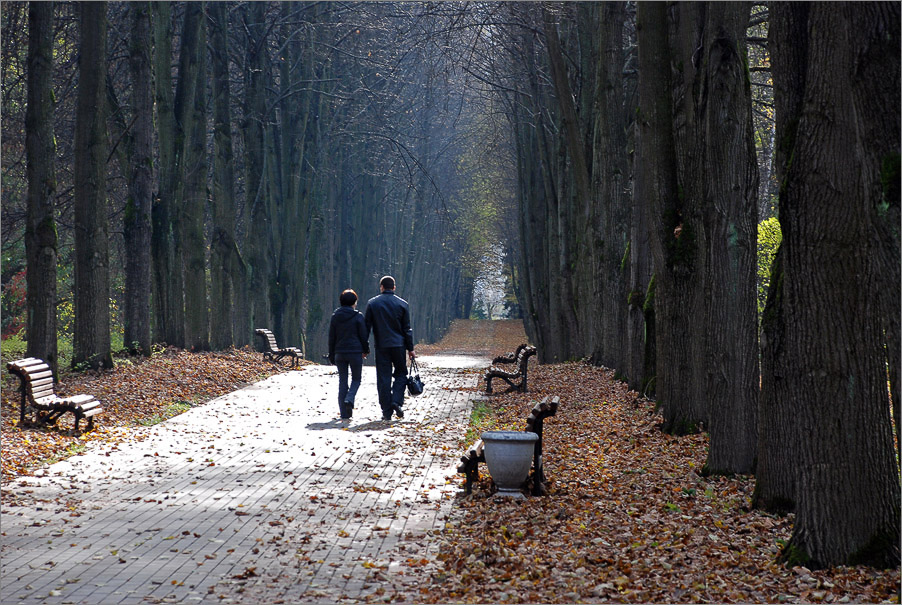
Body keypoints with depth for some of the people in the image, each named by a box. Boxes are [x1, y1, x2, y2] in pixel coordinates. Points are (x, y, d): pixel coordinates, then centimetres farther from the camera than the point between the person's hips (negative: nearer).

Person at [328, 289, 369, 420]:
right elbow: (364, 335, -3)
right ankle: (349, 399, -18)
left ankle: (344, 413, 4)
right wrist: (366, 350, 13)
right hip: (355, 352, -3)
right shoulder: (358, 316, -5)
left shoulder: (335, 316, 6)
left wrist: (331, 356, 14)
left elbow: (331, 337, 9)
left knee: (342, 381, 7)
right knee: (356, 379, 11)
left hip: (339, 352, 3)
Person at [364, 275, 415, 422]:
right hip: (398, 345, 0)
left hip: (381, 346, 0)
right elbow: (407, 329, 2)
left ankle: (387, 411, 1)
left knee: (383, 378, 3)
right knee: (401, 374, 13)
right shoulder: (402, 304, 1)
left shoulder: (372, 303, 1)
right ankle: (397, 401, -9)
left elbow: (367, 327, 1)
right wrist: (410, 349, 8)